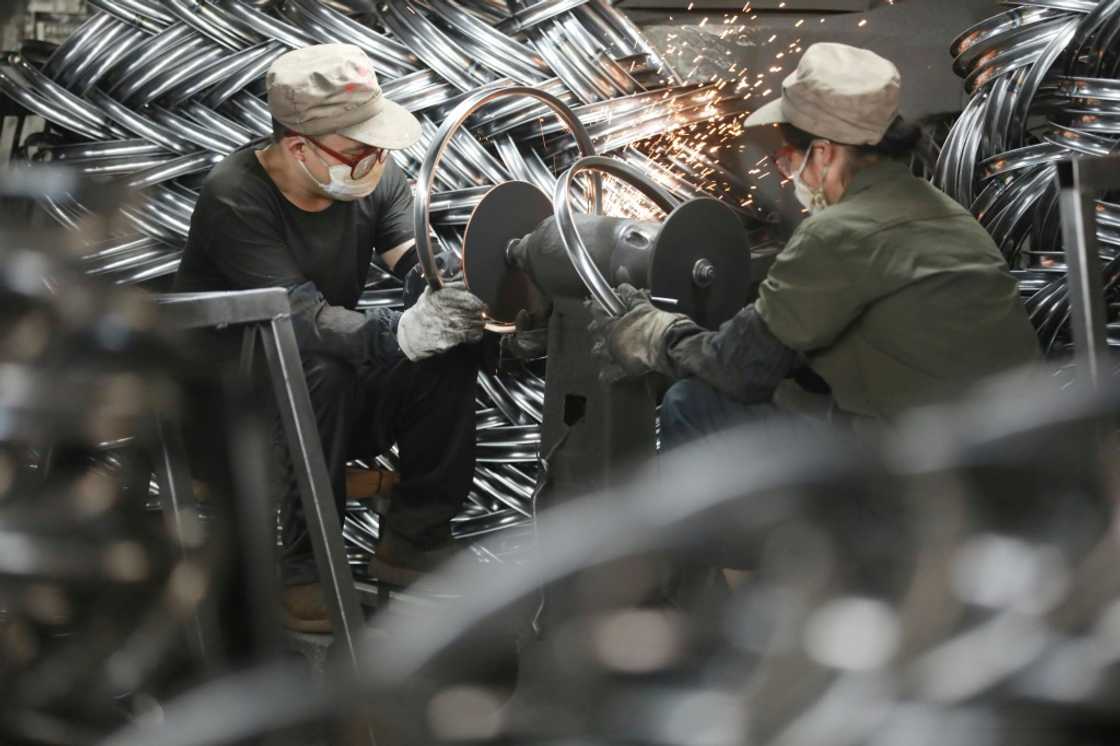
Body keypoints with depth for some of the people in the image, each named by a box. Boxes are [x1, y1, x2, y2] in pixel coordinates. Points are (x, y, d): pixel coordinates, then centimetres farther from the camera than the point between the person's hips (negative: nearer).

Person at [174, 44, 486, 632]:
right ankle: (305, 569, -21)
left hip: (334, 404, 5)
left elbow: (423, 264, -18)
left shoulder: (376, 179, -5)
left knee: (449, 350, -17)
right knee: (320, 371, -35)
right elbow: (301, 315, -35)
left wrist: (465, 295, -43)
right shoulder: (236, 197, -24)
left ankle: (411, 539, -5)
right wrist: (402, 332, -52)